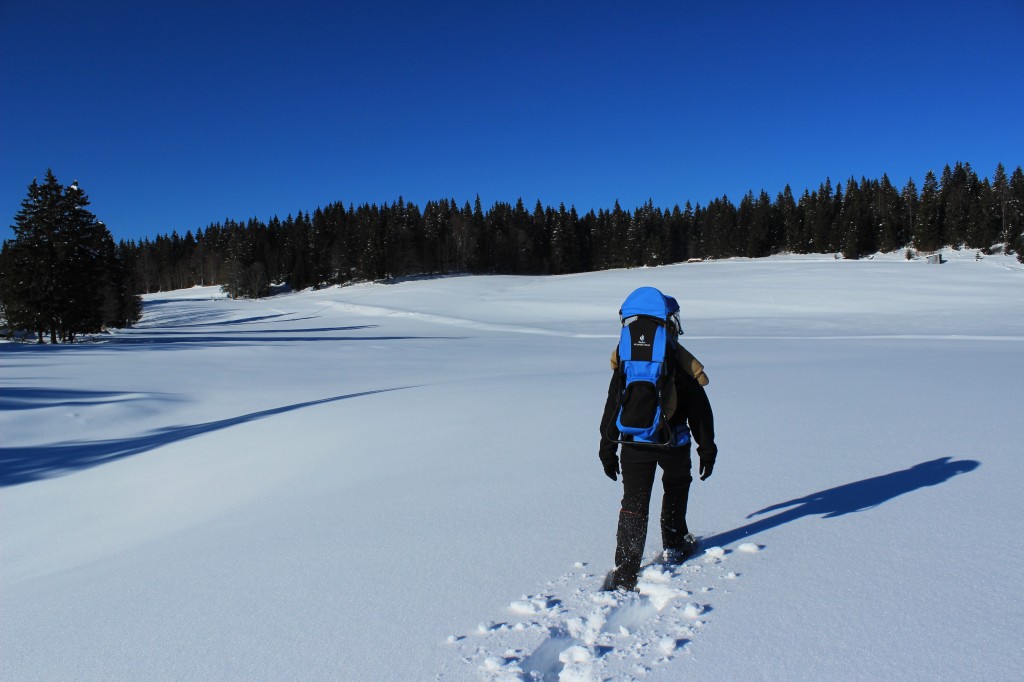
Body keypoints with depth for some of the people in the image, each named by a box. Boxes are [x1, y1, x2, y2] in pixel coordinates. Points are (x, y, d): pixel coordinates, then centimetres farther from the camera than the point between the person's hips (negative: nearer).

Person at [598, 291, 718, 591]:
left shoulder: (625, 360, -3)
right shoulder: (683, 362, -7)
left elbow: (612, 409, 0)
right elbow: (700, 412, -2)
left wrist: (608, 449, 7)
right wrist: (707, 449, 8)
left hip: (634, 445, 1)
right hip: (674, 444, 0)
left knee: (633, 506, 4)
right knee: (676, 490, 27)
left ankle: (625, 572, -1)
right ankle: (674, 545, 41)